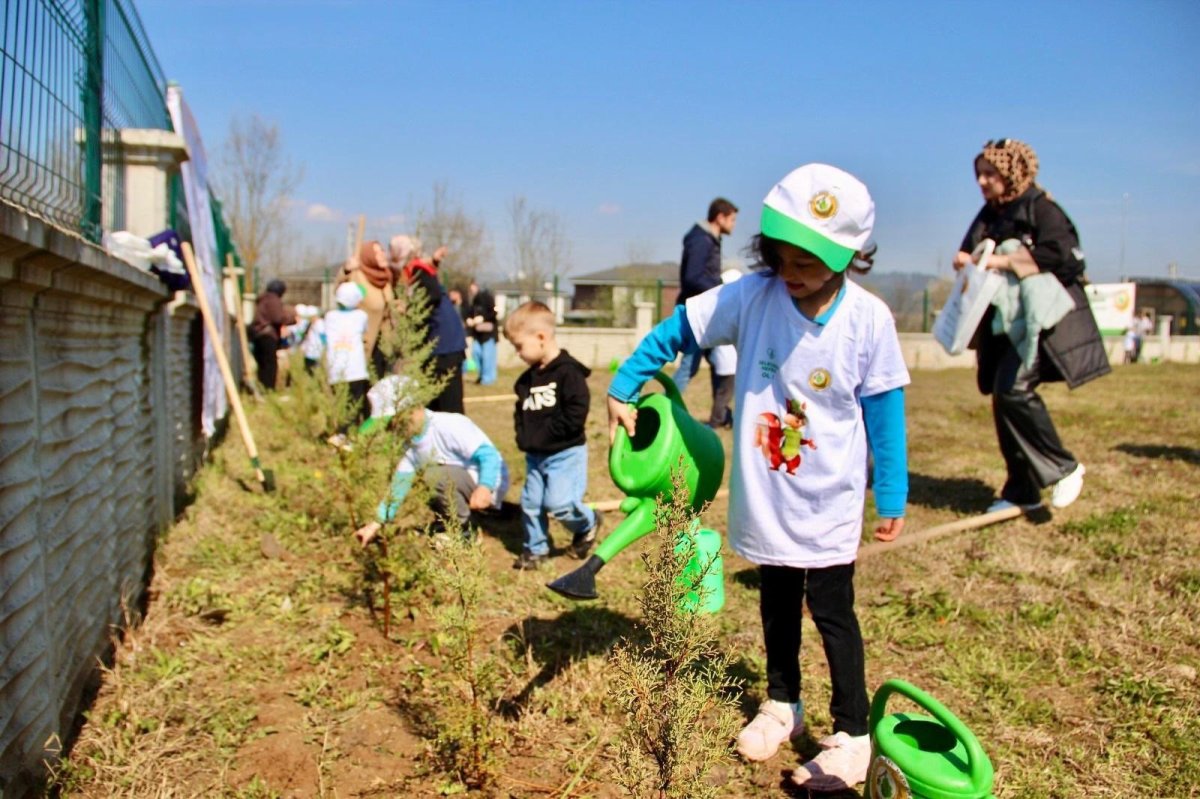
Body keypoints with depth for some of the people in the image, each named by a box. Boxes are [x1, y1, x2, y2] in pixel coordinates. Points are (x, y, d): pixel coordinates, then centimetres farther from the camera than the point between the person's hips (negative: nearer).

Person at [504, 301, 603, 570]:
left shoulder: (568, 372, -16)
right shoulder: (527, 378, 9)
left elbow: (575, 414, -23)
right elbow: (522, 411, 19)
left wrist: (544, 433, -19)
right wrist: (524, 436, 1)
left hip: (565, 453, -8)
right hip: (535, 455, 8)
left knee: (558, 503, -13)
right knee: (530, 502, 9)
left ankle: (587, 523, 16)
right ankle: (536, 548, 26)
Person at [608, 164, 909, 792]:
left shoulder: (867, 319, -15)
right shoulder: (752, 297, -13)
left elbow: (884, 412, -7)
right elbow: (675, 331, -2)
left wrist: (892, 498, -3)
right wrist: (623, 389, -3)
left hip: (829, 499, -2)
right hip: (765, 494, 3)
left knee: (830, 608, 3)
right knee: (777, 602, 19)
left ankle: (852, 736, 19)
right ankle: (782, 704, 39)